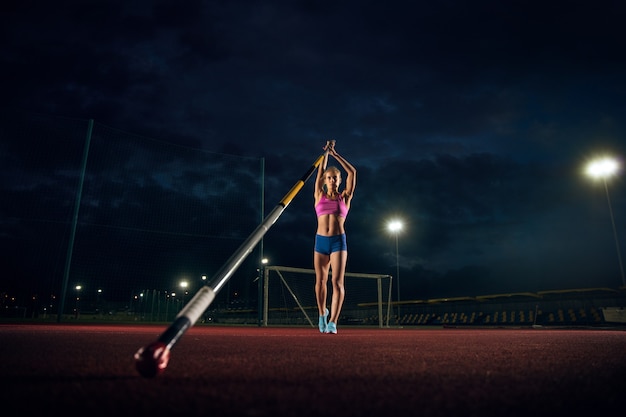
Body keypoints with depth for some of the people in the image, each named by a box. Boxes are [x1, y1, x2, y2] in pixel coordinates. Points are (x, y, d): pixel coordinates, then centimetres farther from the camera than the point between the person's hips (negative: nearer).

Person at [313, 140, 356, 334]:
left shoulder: (345, 197, 7)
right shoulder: (319, 196, 9)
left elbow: (352, 172, 2)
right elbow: (320, 172, 6)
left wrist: (335, 154, 7)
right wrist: (326, 153, 15)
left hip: (339, 241, -1)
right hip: (321, 240, 2)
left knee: (337, 281, -10)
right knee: (320, 281, 9)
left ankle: (333, 322, -10)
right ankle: (322, 313, 31)